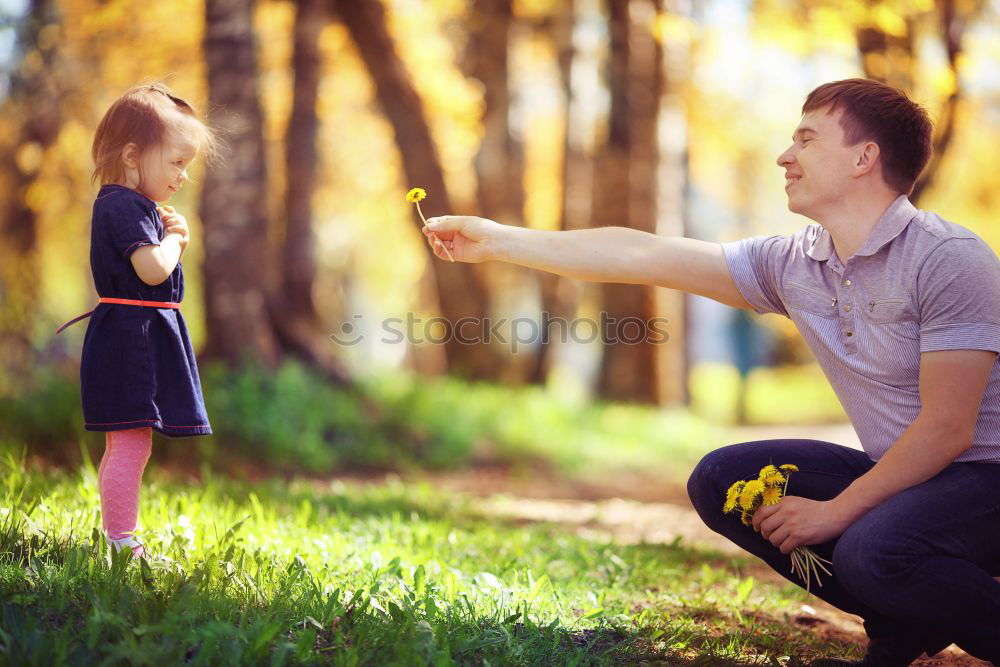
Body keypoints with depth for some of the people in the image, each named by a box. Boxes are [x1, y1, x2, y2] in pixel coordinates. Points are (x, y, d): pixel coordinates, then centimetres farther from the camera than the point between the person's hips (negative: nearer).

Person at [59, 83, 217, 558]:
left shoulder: (121, 205, 16)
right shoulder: (127, 206, -17)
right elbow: (153, 269, -28)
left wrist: (172, 235, 5)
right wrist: (173, 238, -9)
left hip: (133, 338, 11)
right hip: (133, 337, -11)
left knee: (122, 446, 17)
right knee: (131, 445, -9)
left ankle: (116, 537, 26)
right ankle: (122, 542, -7)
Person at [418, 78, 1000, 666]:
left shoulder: (949, 259, -17)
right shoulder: (792, 263, 4)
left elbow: (947, 429, -21)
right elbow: (640, 255, 5)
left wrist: (837, 510, -19)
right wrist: (499, 241, 6)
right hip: (899, 474, 8)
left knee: (873, 548, -36)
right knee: (720, 480, -1)